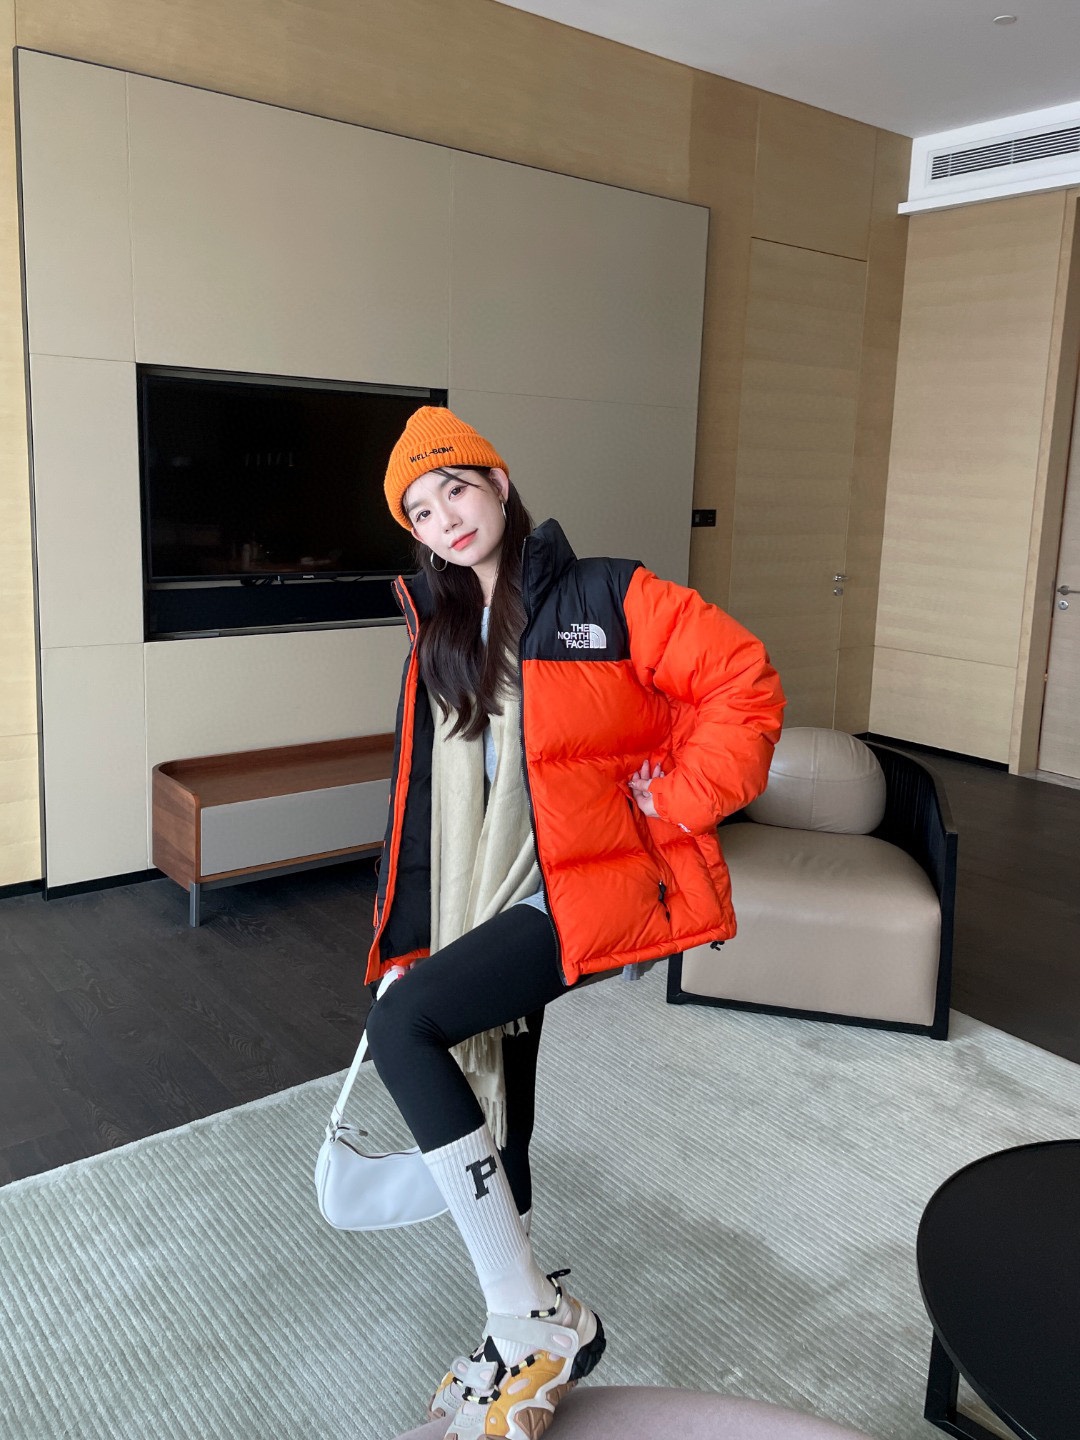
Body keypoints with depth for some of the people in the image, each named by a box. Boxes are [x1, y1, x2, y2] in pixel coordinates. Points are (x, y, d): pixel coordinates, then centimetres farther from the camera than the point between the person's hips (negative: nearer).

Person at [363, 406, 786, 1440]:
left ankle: (534, 1320, -12)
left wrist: (674, 809, -11)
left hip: (595, 889, -7)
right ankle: (524, 1324, 32)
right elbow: (418, 801, 12)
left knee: (403, 1025, -23)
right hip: (494, 908, 7)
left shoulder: (602, 598, -6)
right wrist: (406, 945, 9)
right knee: (494, 1130, 10)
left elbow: (744, 682, -9)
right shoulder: (437, 642, 13)